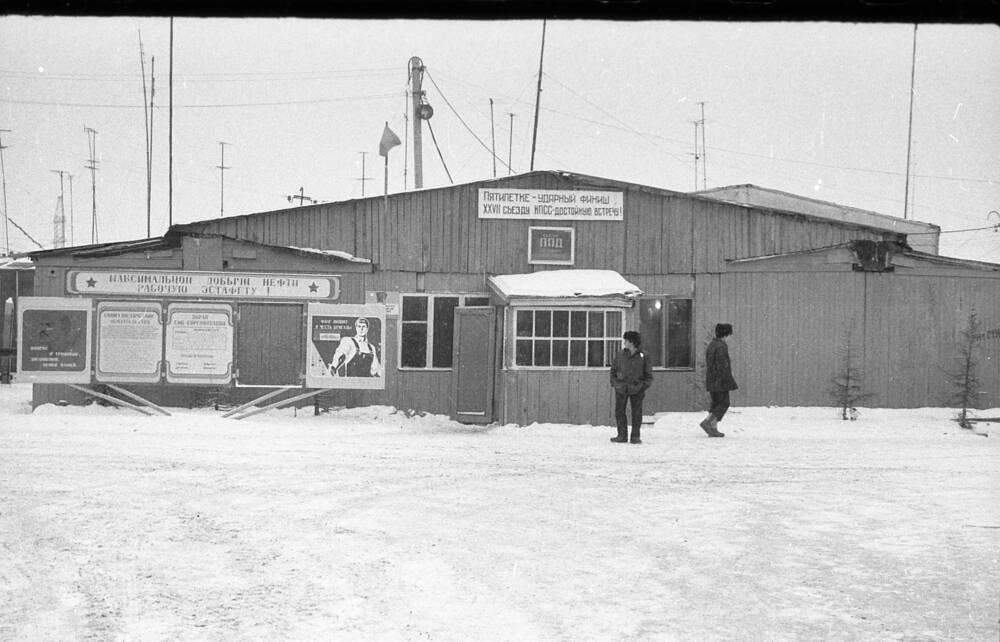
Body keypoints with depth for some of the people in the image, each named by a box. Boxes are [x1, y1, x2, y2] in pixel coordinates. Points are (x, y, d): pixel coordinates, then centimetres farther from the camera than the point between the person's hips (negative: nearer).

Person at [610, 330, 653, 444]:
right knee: (619, 411, 1)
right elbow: (613, 370, 14)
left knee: (637, 412, 2)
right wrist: (614, 383, 2)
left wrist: (644, 386, -5)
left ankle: (635, 436, 12)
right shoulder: (620, 356, 4)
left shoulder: (642, 357, -1)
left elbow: (649, 375, 6)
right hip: (621, 389, 2)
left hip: (636, 389, -2)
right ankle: (622, 436, 9)